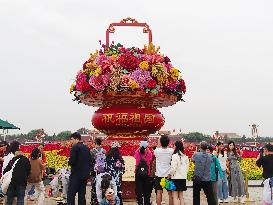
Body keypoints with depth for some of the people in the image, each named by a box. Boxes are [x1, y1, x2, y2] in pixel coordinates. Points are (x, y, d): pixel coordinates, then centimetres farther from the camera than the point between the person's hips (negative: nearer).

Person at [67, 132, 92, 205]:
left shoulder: (75, 147, -11)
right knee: (82, 195, 12)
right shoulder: (87, 148, 11)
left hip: (76, 175, -7)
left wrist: (69, 162, 2)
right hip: (85, 175, 7)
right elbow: (90, 161, 12)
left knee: (71, 194, -3)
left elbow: (72, 161, -17)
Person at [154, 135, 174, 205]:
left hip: (159, 175, 0)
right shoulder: (171, 151, -9)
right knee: (170, 193, 6)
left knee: (159, 192, 5)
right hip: (169, 175, 0)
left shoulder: (157, 151, -9)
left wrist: (158, 143, 21)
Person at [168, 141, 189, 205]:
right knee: (181, 196, 15)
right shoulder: (185, 156, 6)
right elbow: (187, 168, 10)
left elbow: (173, 168, -15)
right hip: (183, 178, 7)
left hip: (176, 178, -7)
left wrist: (170, 174, -2)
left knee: (175, 197, -2)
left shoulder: (175, 156, -13)